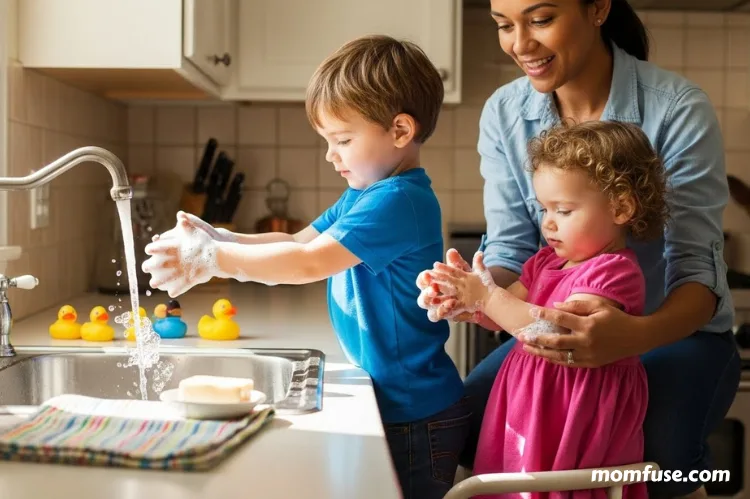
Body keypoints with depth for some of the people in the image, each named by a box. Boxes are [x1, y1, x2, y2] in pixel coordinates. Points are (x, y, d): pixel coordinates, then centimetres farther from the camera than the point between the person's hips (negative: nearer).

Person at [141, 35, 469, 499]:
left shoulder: (400, 201, -23)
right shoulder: (363, 195, 8)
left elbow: (309, 263, -28)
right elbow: (298, 242, 7)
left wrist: (212, 259, -24)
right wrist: (219, 239, -7)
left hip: (415, 415, -9)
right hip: (386, 401, 9)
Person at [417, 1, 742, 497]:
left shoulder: (679, 109, -19)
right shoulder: (504, 113, -7)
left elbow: (698, 267, -22)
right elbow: (512, 250, -6)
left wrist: (636, 336, -44)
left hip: (677, 330, -3)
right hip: (571, 328, 3)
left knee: (656, 448, -31)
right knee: (466, 420, -19)